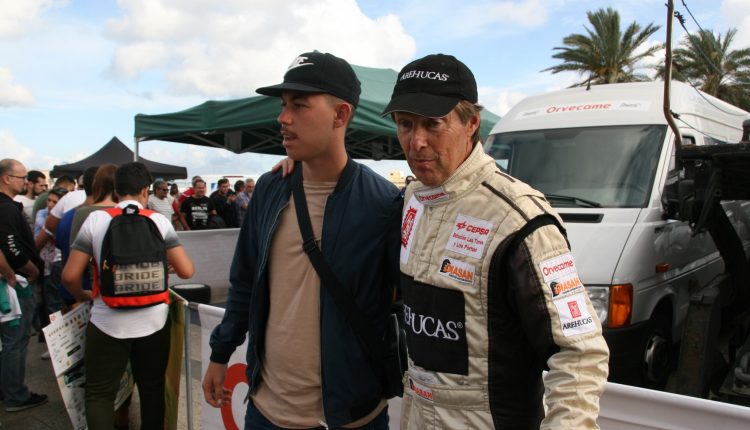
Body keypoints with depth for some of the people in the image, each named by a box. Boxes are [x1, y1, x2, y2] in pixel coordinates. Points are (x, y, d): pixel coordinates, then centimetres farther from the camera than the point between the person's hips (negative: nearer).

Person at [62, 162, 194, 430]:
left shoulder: (95, 219, -3)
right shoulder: (159, 220, -3)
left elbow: (70, 276, -3)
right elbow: (186, 271, -5)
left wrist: (83, 297, 17)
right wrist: (165, 263, 17)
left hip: (108, 322, -1)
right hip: (153, 321, 1)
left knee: (99, 393, 12)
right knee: (152, 389, 16)